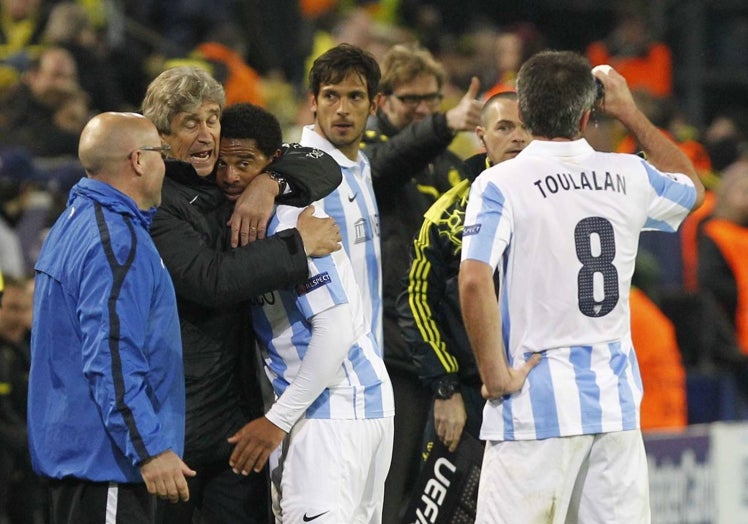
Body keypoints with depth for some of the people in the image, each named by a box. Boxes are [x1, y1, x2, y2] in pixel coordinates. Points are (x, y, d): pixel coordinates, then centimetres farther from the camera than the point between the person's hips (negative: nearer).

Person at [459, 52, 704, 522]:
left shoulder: (500, 184, -6)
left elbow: (474, 281, -19)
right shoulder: (629, 177, 7)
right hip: (617, 403, 4)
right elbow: (692, 187, 30)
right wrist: (631, 113, 36)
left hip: (536, 406, -4)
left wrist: (496, 376, -9)